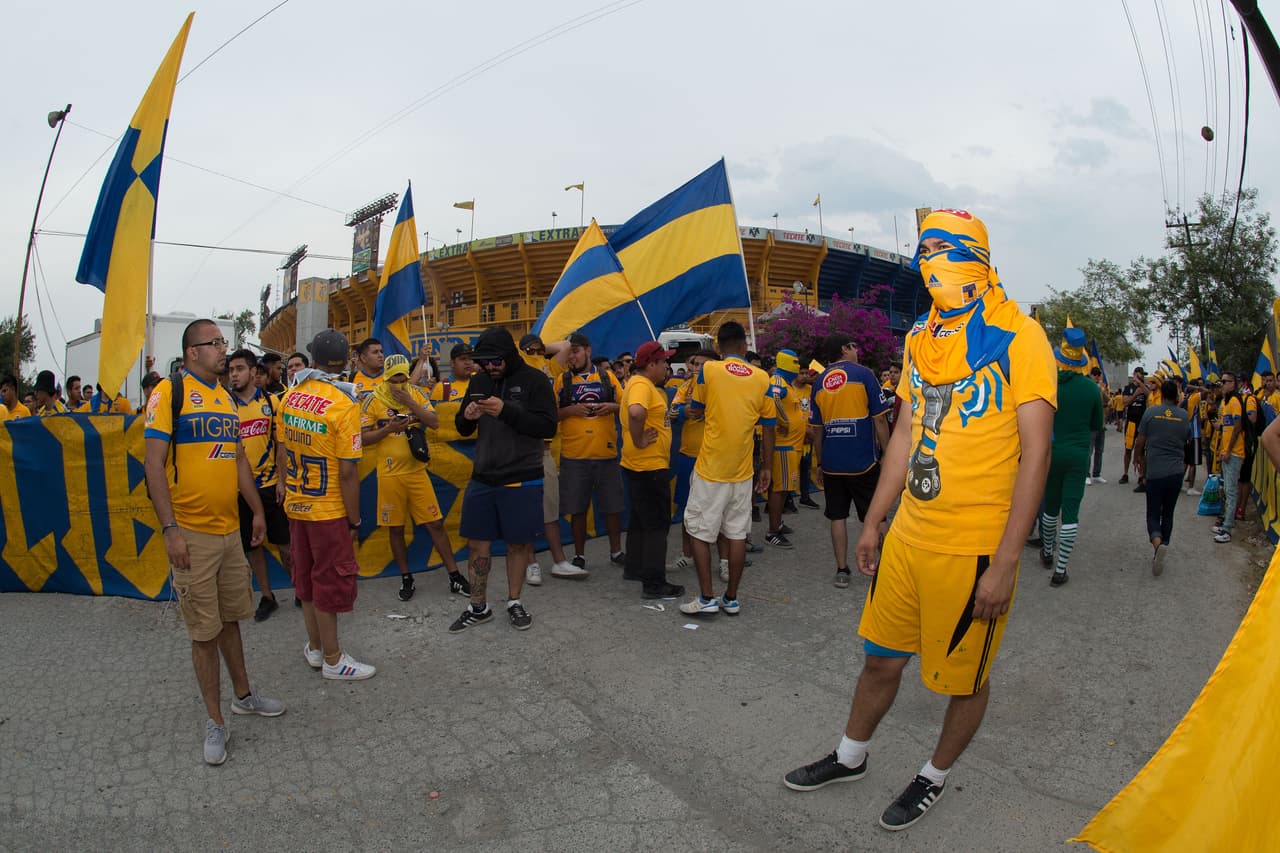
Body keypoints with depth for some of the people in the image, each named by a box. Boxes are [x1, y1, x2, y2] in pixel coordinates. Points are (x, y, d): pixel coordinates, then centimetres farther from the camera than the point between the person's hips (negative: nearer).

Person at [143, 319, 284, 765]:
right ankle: (215, 721, 15)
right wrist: (169, 529, -17)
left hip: (229, 529, 6)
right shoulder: (170, 392, -9)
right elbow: (154, 464, -13)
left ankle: (242, 695, 33)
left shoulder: (225, 397, 13)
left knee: (230, 618, 18)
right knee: (204, 631, 2)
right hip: (191, 533, -6)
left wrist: (257, 510, 17)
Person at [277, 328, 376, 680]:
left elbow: (282, 447, 11)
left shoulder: (290, 396, 0)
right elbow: (348, 471, -19)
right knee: (331, 580, 5)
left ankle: (315, 648, 33)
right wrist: (354, 519, -11)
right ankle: (333, 661, 17)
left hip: (295, 504, 6)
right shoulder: (343, 403, -19)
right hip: (327, 509, -6)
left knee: (307, 575, 18)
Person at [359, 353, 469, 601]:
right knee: (395, 529, 9)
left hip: (417, 471, 1)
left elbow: (434, 423, -8)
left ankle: (454, 575, 12)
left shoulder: (416, 394, 1)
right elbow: (362, 438, -5)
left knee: (436, 523, 3)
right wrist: (388, 429, -19)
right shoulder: (373, 400, -5)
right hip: (390, 475, -1)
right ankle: (406, 578, 25)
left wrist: (410, 403, -17)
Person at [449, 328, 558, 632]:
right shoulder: (479, 381, 7)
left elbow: (548, 427, -16)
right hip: (482, 478, 4)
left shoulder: (534, 380, -8)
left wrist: (506, 411, -26)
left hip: (522, 480, -4)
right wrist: (467, 417, -11)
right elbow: (464, 429, 13)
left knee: (518, 542, 8)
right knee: (477, 543, 8)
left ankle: (514, 602, 27)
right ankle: (478, 607, 23)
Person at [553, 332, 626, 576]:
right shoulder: (562, 380, 4)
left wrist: (613, 406, -9)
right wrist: (572, 410, -14)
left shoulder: (608, 378, 7)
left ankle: (616, 551, 26)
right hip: (574, 456, -1)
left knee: (613, 506, 8)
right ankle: (579, 556, 20)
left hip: (606, 454, 1)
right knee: (577, 508, 6)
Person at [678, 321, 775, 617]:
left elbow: (696, 409, 9)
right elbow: (768, 428, 5)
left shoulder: (708, 370, -7)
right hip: (742, 471, 3)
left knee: (699, 532, 6)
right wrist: (767, 467, 13)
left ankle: (706, 598, 6)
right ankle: (731, 598, 17)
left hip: (710, 469, -3)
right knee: (737, 534, 10)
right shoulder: (762, 378, 0)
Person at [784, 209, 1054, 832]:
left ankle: (936, 776, 38)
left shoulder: (1019, 337, -11)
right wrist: (873, 521, 14)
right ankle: (850, 757, 41)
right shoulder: (922, 338, 7)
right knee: (881, 659, 19)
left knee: (964, 676, 14)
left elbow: (1035, 453, -14)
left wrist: (1004, 561, -17)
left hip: (975, 547, -5)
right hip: (909, 537, 6)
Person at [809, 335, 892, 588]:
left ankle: (842, 571, 10)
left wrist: (819, 463, 17)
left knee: (837, 517, 8)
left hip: (831, 463, 3)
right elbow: (880, 419, -8)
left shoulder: (819, 383, 7)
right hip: (864, 461, -3)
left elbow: (816, 429, 10)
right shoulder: (862, 374, -5)